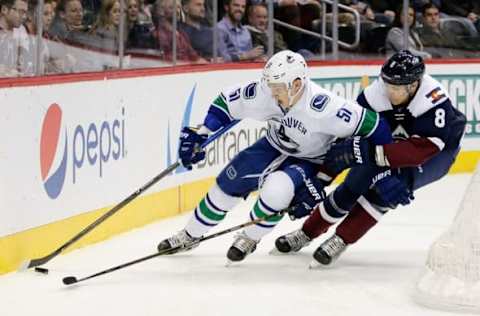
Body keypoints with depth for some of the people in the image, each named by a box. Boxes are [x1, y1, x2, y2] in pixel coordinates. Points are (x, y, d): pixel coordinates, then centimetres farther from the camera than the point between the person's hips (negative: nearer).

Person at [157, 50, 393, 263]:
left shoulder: (322, 106, -39)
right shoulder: (263, 94, -24)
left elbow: (369, 123, -34)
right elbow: (226, 102, -8)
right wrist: (198, 136, -12)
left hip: (310, 161, -5)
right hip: (274, 147, 5)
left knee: (276, 189, -31)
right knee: (227, 184, 3)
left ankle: (249, 239, -2)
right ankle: (190, 236, 27)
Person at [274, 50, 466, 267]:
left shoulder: (436, 103, -39)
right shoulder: (374, 95, -28)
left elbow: (420, 150, -45)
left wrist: (368, 152, -50)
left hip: (436, 152, -4)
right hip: (391, 143, 4)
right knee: (354, 186, -5)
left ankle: (341, 240, -12)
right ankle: (308, 232, 17)